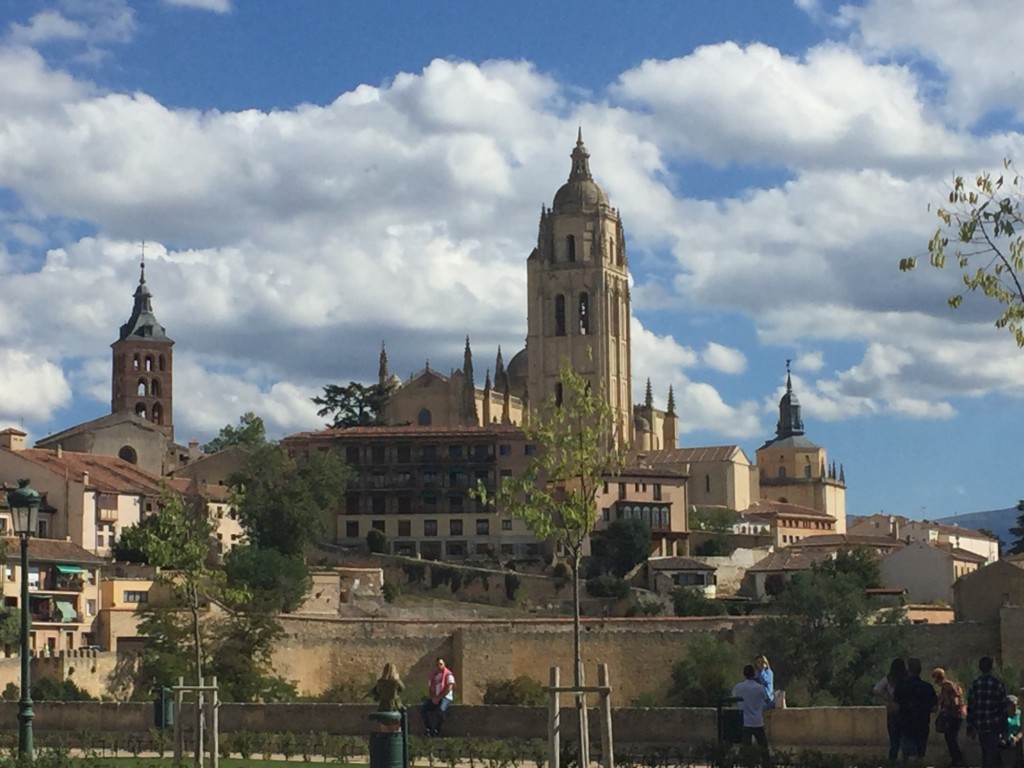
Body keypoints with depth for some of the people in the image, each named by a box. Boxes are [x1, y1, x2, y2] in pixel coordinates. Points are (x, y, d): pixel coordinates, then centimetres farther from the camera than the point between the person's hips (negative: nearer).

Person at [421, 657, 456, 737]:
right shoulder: (433, 675, 15)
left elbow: (449, 688, -12)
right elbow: (429, 688, 13)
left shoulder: (448, 674, -3)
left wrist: (438, 698, -17)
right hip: (434, 698, 5)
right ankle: (429, 729, -12)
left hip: (445, 697, -5)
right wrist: (432, 698, -7)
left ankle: (437, 730, -23)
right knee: (423, 709, -21)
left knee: (440, 710, -37)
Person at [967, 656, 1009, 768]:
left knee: (985, 752, 15)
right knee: (992, 753, 2)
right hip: (994, 725, -2)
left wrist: (970, 728, 7)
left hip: (980, 725, 2)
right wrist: (1004, 729, 3)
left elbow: (970, 708, 0)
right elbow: (1003, 708, -4)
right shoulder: (997, 684, -8)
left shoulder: (974, 685, -2)